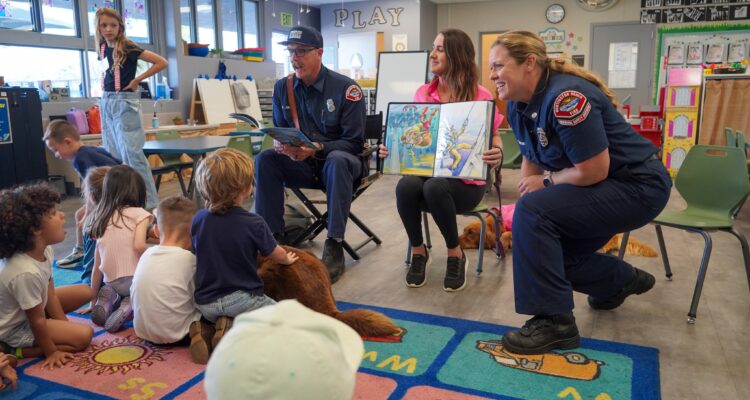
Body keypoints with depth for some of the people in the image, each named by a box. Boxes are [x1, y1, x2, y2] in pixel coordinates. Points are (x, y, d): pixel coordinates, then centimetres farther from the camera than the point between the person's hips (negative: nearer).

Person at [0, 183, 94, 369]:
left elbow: (51, 294, -4)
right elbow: (37, 321, -25)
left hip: (29, 307, 8)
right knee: (84, 335, -15)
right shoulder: (26, 273, -38)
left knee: (84, 292, 8)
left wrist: (65, 327, -3)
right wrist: (51, 352, -14)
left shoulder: (44, 250, -14)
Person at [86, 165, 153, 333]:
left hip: (111, 284, 6)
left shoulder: (101, 220, 15)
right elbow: (139, 246, -19)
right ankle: (132, 306, -11)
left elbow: (97, 267, 16)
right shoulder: (139, 213, -1)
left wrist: (93, 301, 22)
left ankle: (108, 300, 1)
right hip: (135, 279, -6)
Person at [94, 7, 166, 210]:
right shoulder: (103, 48, 9)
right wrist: (103, 84, 10)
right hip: (106, 103, 7)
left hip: (124, 103, -7)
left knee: (131, 154, -10)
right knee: (113, 156, 8)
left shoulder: (127, 47, -9)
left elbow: (161, 62, -14)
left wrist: (137, 80, -10)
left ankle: (149, 202, -5)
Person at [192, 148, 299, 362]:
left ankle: (204, 331, 1)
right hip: (241, 298, -5)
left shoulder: (198, 219, -2)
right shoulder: (253, 223, -15)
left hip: (205, 302, 5)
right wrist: (287, 259, 26)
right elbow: (276, 254, 0)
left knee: (217, 318, 36)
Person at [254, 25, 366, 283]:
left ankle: (334, 246, -33)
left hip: (341, 162, -4)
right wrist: (282, 146, -17)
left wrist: (317, 148, -29)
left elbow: (354, 142, -13)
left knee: (338, 160, -37)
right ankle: (273, 236, -19)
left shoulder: (346, 88, -12)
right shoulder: (282, 88, 2)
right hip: (302, 165, 4)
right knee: (265, 159, -21)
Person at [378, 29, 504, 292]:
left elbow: (494, 140, -2)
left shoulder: (480, 96, -4)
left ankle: (456, 254, -9)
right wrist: (392, 149, -6)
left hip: (466, 180, -3)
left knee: (435, 187, -36)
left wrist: (497, 154, -26)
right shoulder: (422, 93, 9)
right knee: (406, 186, -31)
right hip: (427, 170, 3)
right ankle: (418, 251, -4)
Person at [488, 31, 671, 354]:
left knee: (533, 212, -26)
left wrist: (547, 180, -13)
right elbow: (531, 160, 9)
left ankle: (554, 321, -18)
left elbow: (593, 171, -27)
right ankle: (622, 280, 39)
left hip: (637, 186, -10)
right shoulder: (517, 106, 0)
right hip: (598, 190, 10)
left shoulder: (565, 97, -27)